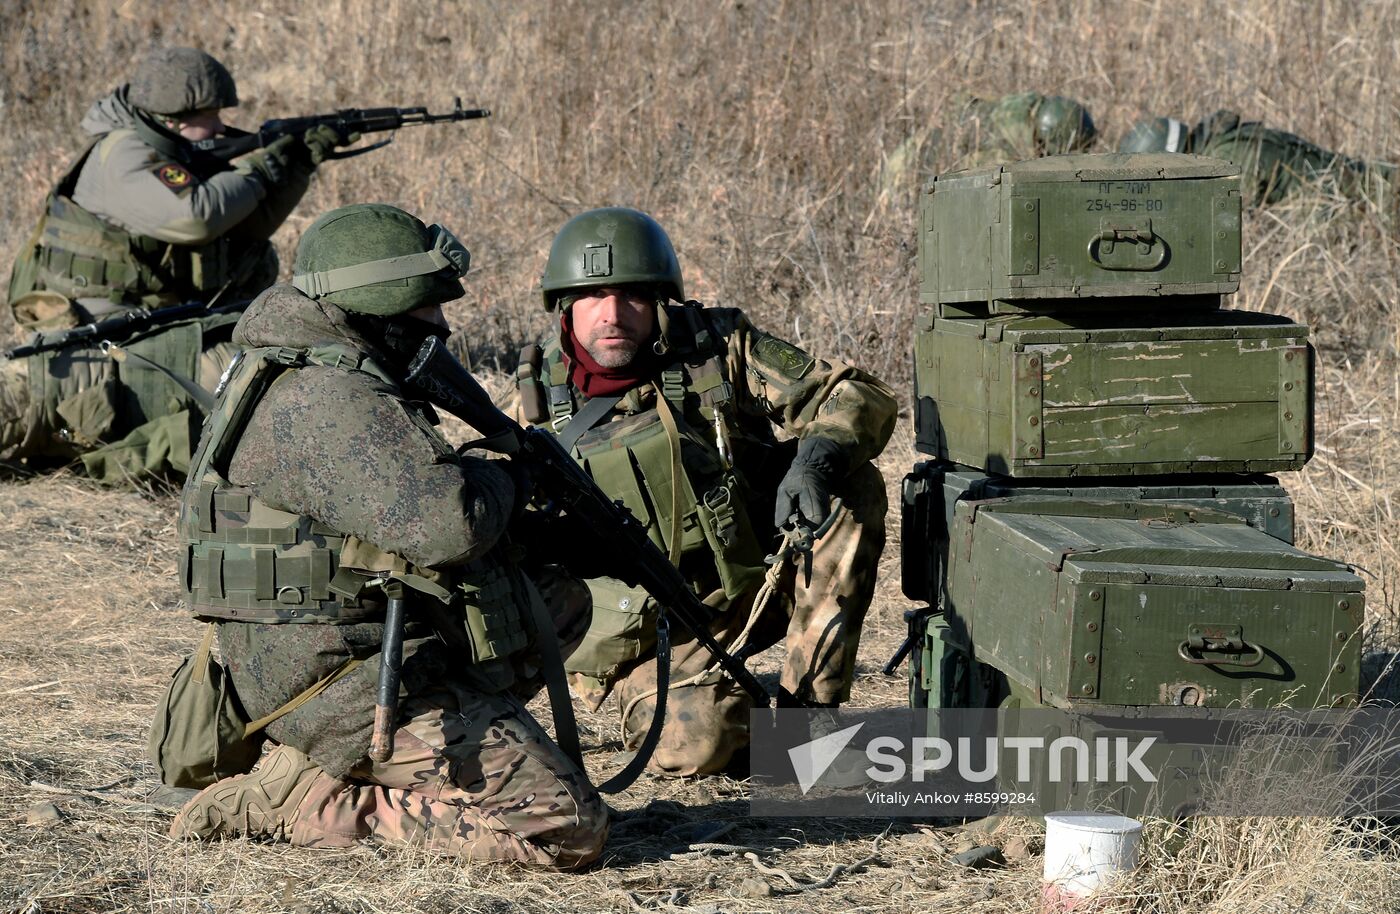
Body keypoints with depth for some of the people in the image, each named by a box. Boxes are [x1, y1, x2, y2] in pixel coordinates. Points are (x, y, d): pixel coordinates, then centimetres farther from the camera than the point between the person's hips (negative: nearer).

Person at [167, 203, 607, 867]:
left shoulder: (294, 380, 15)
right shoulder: (331, 401, -19)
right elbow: (445, 524, -29)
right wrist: (501, 478, -6)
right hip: (351, 682, -11)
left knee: (562, 599, 25)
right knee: (569, 830, -14)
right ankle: (308, 803, -9)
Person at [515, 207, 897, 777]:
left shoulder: (720, 348, -6)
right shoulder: (541, 398, -3)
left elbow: (862, 397, -5)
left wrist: (818, 458, -27)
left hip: (760, 581, 2)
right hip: (655, 629, -2)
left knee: (853, 487, -21)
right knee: (691, 742, -30)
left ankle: (808, 705, -15)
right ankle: (732, 703, 10)